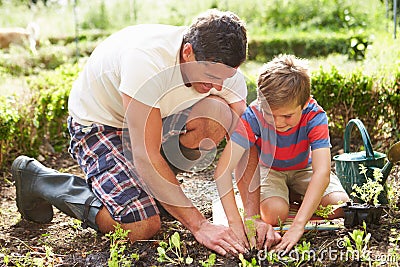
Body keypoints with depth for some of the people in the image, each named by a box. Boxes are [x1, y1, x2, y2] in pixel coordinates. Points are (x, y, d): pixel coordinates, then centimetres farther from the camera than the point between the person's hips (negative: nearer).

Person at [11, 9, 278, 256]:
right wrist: (199, 225, -34)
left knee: (221, 116, -23)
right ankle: (36, 178, 1)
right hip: (98, 121, -5)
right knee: (142, 227, -19)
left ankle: (154, 186, 1)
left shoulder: (223, 65, -18)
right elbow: (146, 158, -36)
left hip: (157, 117, 6)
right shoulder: (146, 59, -37)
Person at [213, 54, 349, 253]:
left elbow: (322, 172, -42)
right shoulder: (253, 116, -34)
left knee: (340, 206, -19)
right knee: (274, 213, -29)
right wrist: (234, 222, -49)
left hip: (303, 168, 2)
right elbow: (223, 169, -40)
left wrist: (298, 226, -52)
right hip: (268, 169, -1)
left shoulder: (315, 116, -33)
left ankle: (295, 195, 8)